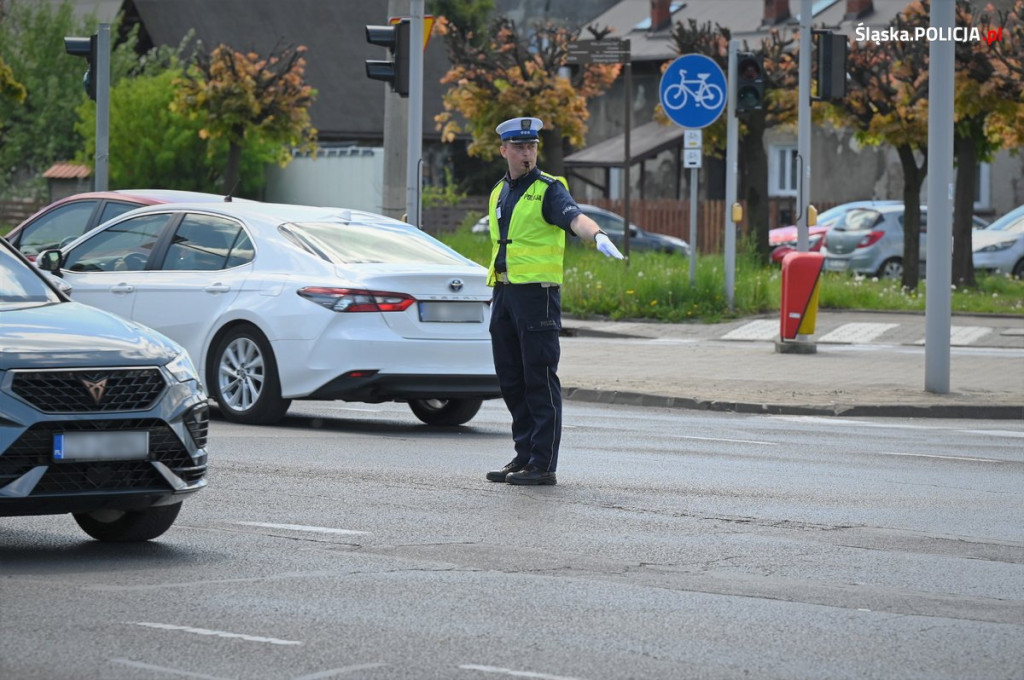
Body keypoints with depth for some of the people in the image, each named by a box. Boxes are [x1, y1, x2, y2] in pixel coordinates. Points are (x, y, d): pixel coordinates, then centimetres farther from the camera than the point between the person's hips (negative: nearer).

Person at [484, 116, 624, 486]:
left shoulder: (548, 190, -6)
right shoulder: (498, 193, 16)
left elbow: (575, 218, -26)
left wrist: (598, 235, -47)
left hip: (537, 293, -7)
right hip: (504, 291, 7)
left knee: (540, 380, -6)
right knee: (511, 380, 10)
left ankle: (543, 464, -5)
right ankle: (524, 456, 18)